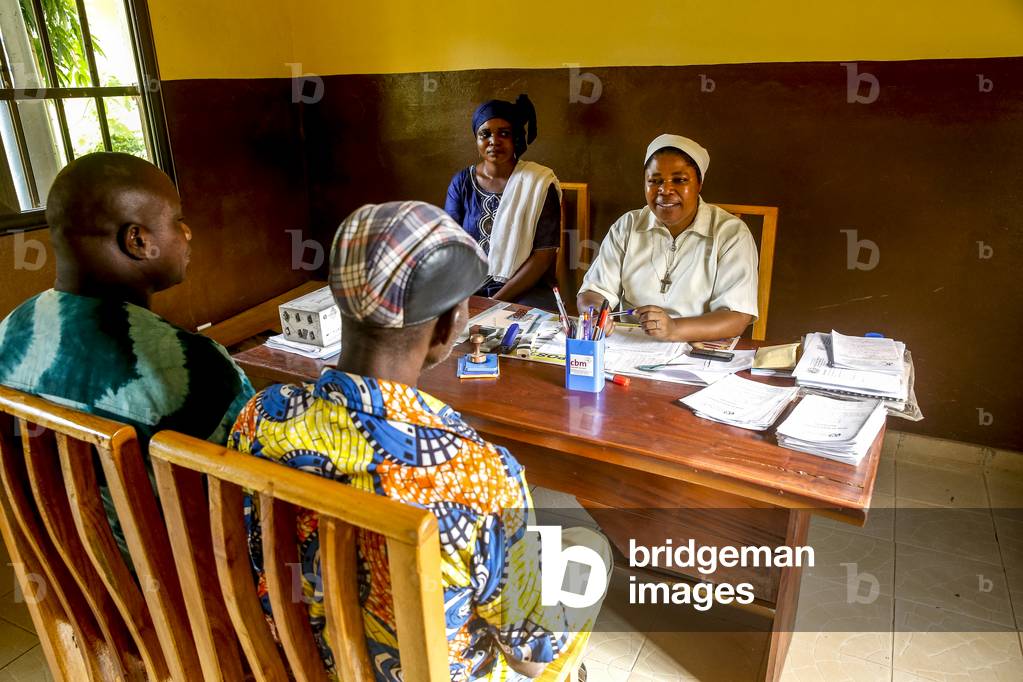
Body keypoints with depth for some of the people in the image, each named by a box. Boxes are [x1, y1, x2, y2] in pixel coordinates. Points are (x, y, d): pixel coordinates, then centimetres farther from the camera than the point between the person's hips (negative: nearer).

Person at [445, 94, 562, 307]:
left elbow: (544, 254, -8)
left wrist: (497, 301, -16)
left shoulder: (540, 182, -3)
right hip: (468, 287, 3)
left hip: (524, 289, -2)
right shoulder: (461, 182, 6)